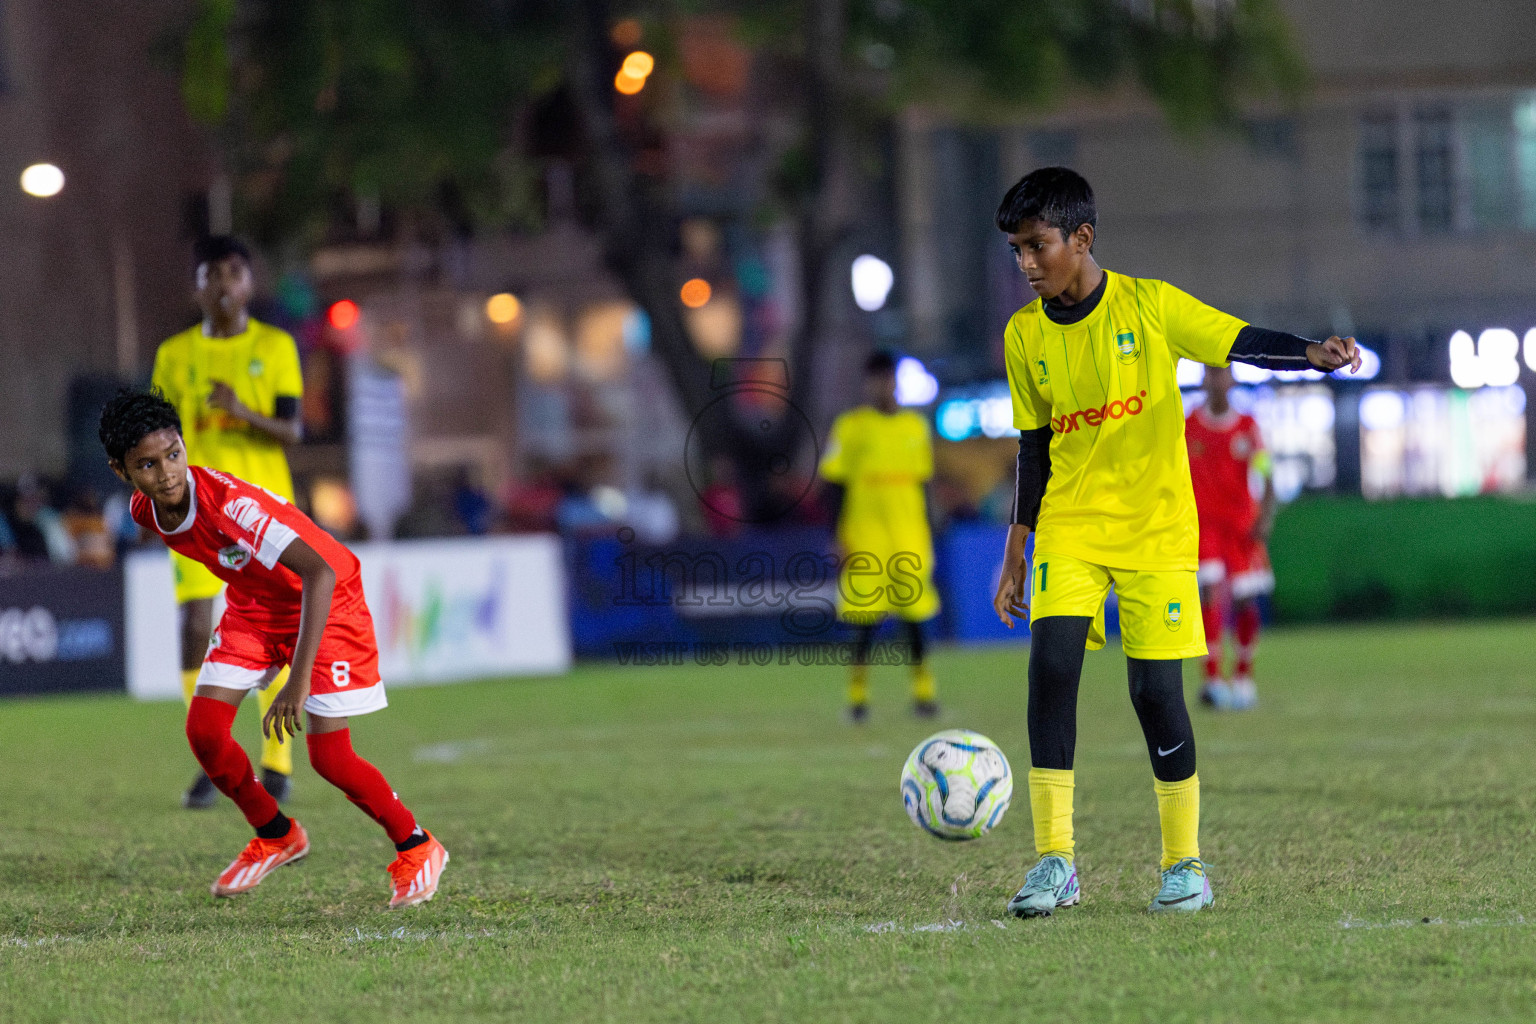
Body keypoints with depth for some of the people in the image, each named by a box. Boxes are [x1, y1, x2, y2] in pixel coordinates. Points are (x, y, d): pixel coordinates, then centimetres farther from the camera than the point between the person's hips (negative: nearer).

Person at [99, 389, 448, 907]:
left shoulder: (228, 503, -37)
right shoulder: (145, 511, -14)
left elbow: (319, 572, -44)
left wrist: (299, 680, -48)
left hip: (324, 600, -7)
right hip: (253, 603, 7)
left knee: (330, 759, -11)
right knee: (204, 729, -8)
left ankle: (416, 849, 14)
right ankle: (275, 836, 17)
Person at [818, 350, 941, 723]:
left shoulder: (915, 426, 11)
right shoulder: (850, 427, 0)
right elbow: (836, 484, 0)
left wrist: (927, 536, 13)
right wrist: (839, 537, -6)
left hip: (909, 538, 3)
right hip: (864, 536, -3)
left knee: (914, 614, 1)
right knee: (865, 617, -5)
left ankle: (923, 691, 8)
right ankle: (858, 694, 3)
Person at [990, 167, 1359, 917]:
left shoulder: (1149, 307, -6)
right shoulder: (1024, 335, 4)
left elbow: (1245, 344, -10)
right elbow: (1034, 447, 13)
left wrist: (1316, 355, -31)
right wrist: (1015, 554, 14)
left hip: (1156, 525, -3)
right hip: (1070, 526, 3)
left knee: (1155, 688, -6)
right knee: (1051, 665, -16)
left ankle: (1184, 863, 11)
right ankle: (1054, 861, -11)